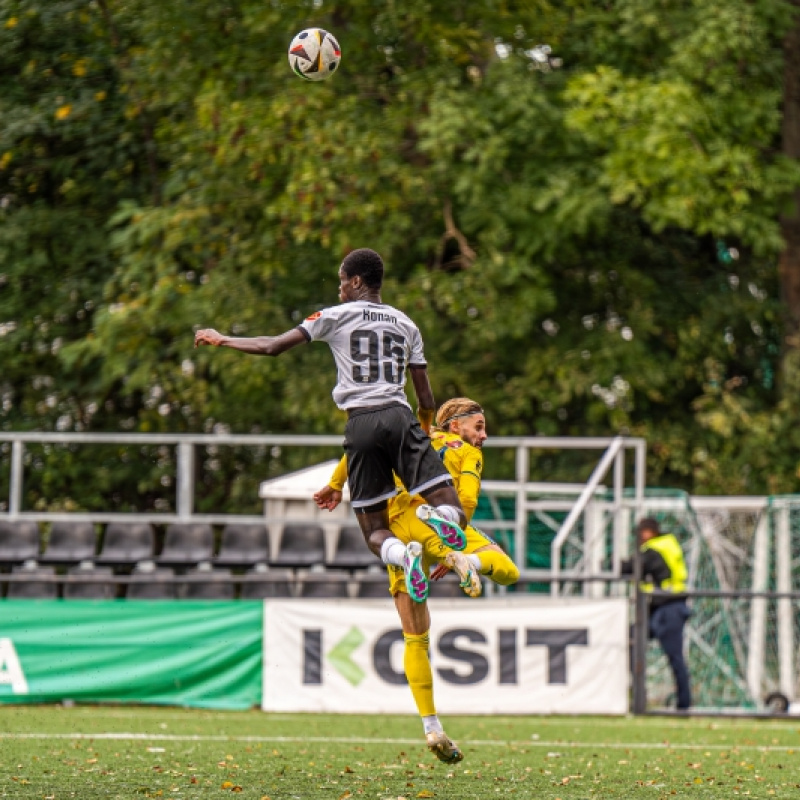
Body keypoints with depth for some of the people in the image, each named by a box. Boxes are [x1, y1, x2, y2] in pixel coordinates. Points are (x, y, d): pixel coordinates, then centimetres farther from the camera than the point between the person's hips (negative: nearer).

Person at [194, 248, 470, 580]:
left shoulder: (335, 317, 9)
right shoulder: (406, 324, 18)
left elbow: (272, 347, 8)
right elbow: (427, 401, 18)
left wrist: (223, 340, 23)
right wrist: (424, 430, 40)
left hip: (360, 423, -1)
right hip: (399, 416, 1)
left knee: (375, 532, 7)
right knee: (454, 513, -2)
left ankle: (403, 555, -30)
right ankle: (442, 516, -41)